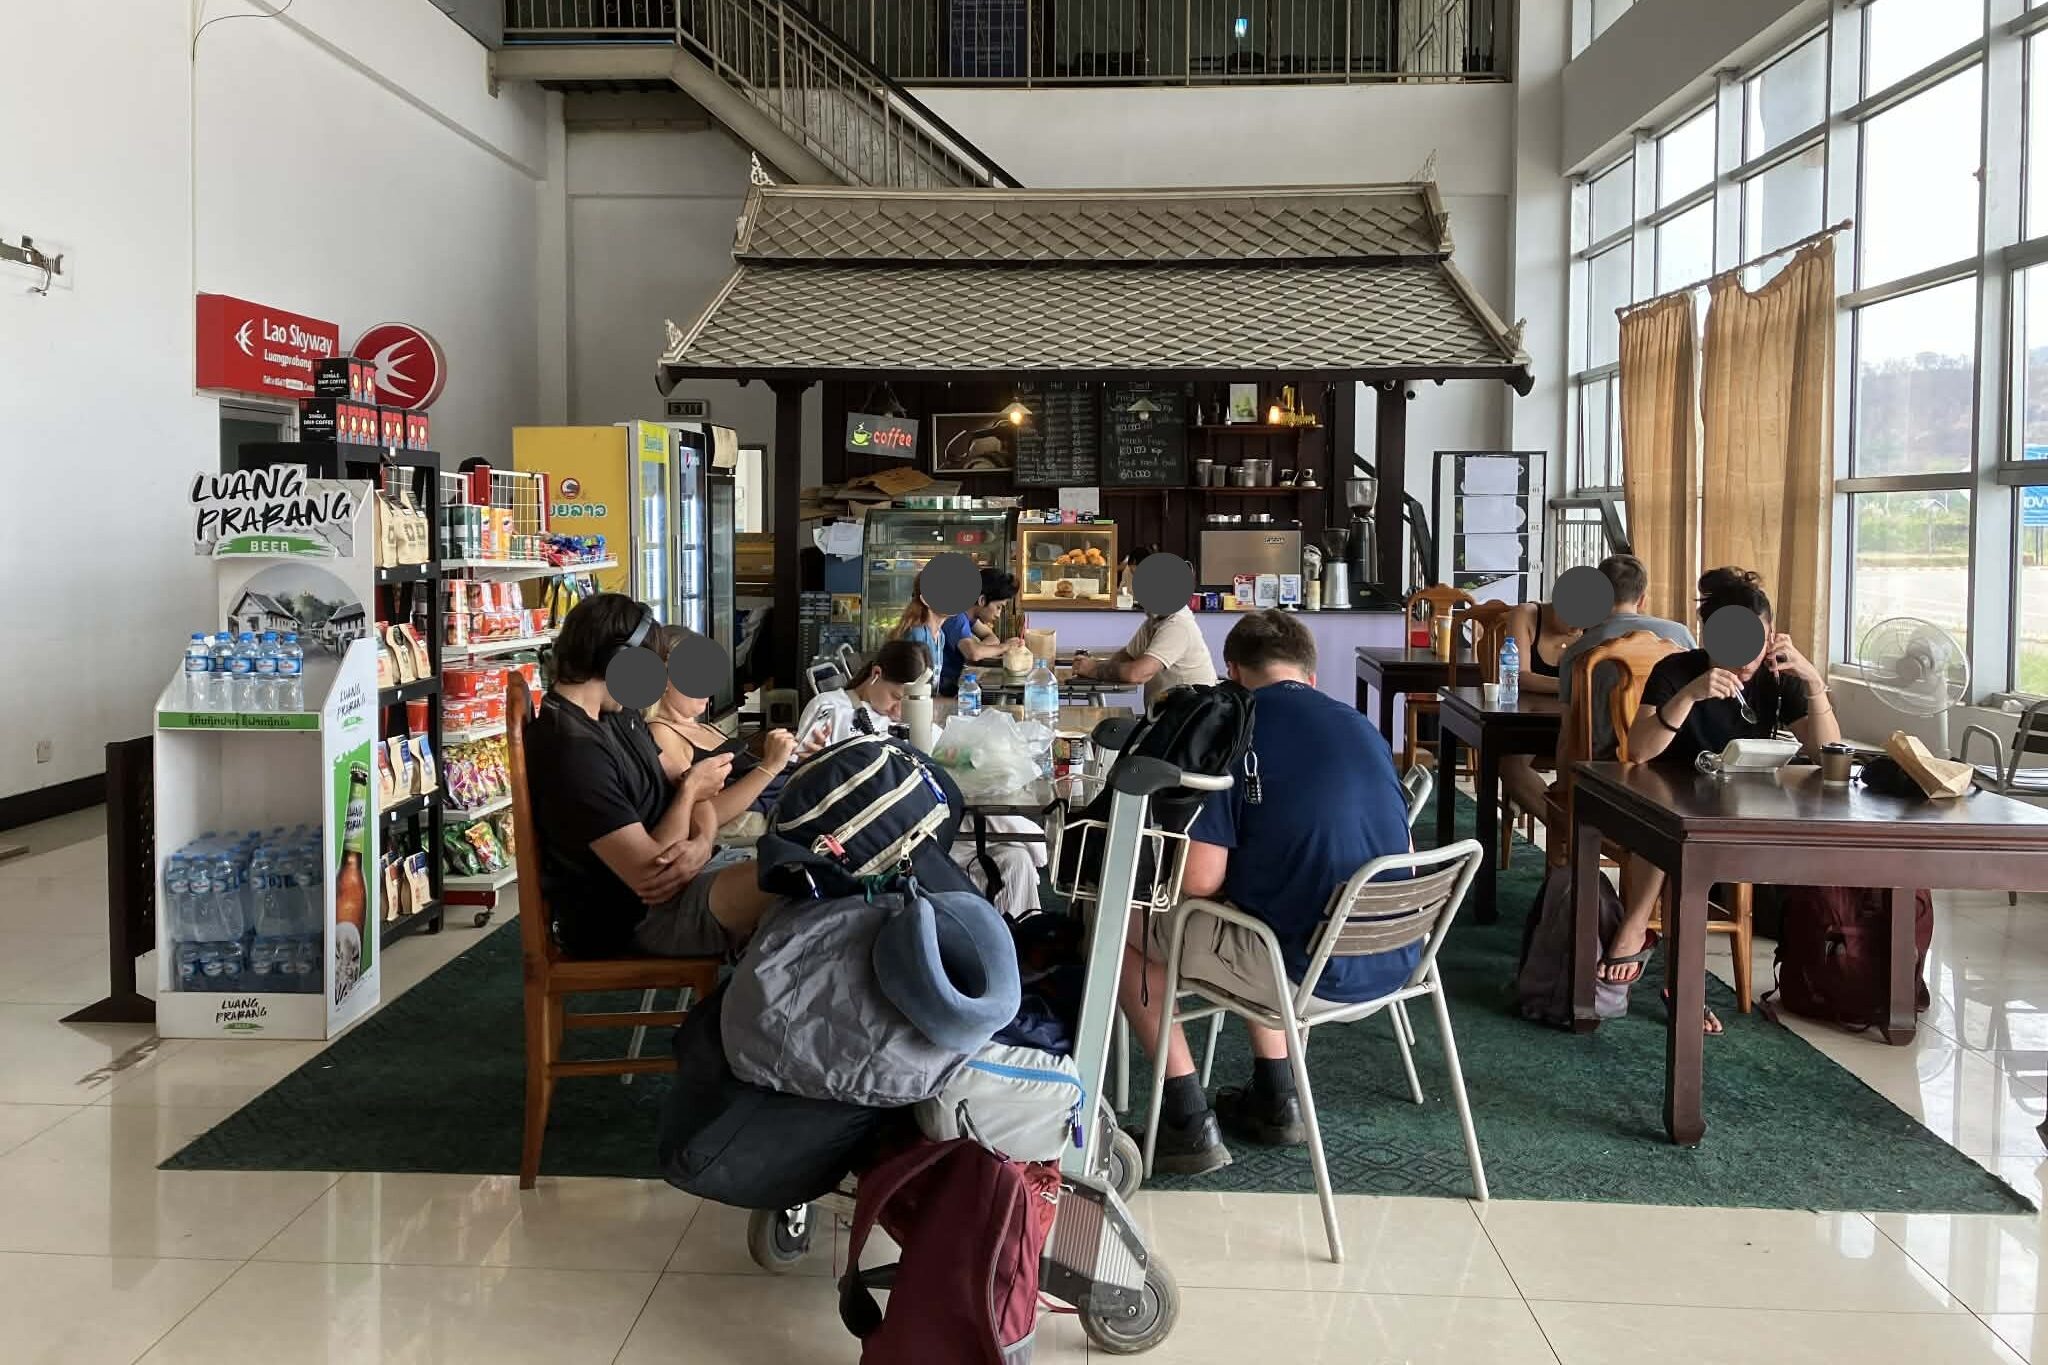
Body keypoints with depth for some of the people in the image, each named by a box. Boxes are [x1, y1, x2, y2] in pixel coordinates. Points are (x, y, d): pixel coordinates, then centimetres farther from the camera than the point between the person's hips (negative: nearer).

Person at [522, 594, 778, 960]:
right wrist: (690, 788, -7)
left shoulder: (618, 714, 9)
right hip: (633, 918, -10)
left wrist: (701, 843, -14)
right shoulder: (571, 751, -23)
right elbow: (650, 872, -26)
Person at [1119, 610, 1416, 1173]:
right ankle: (1275, 1098, 29)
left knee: (1119, 923, 12)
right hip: (1393, 962, 7)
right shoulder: (1363, 727, 9)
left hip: (1311, 968, -7)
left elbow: (1199, 880, -15)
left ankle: (1189, 1122, 11)